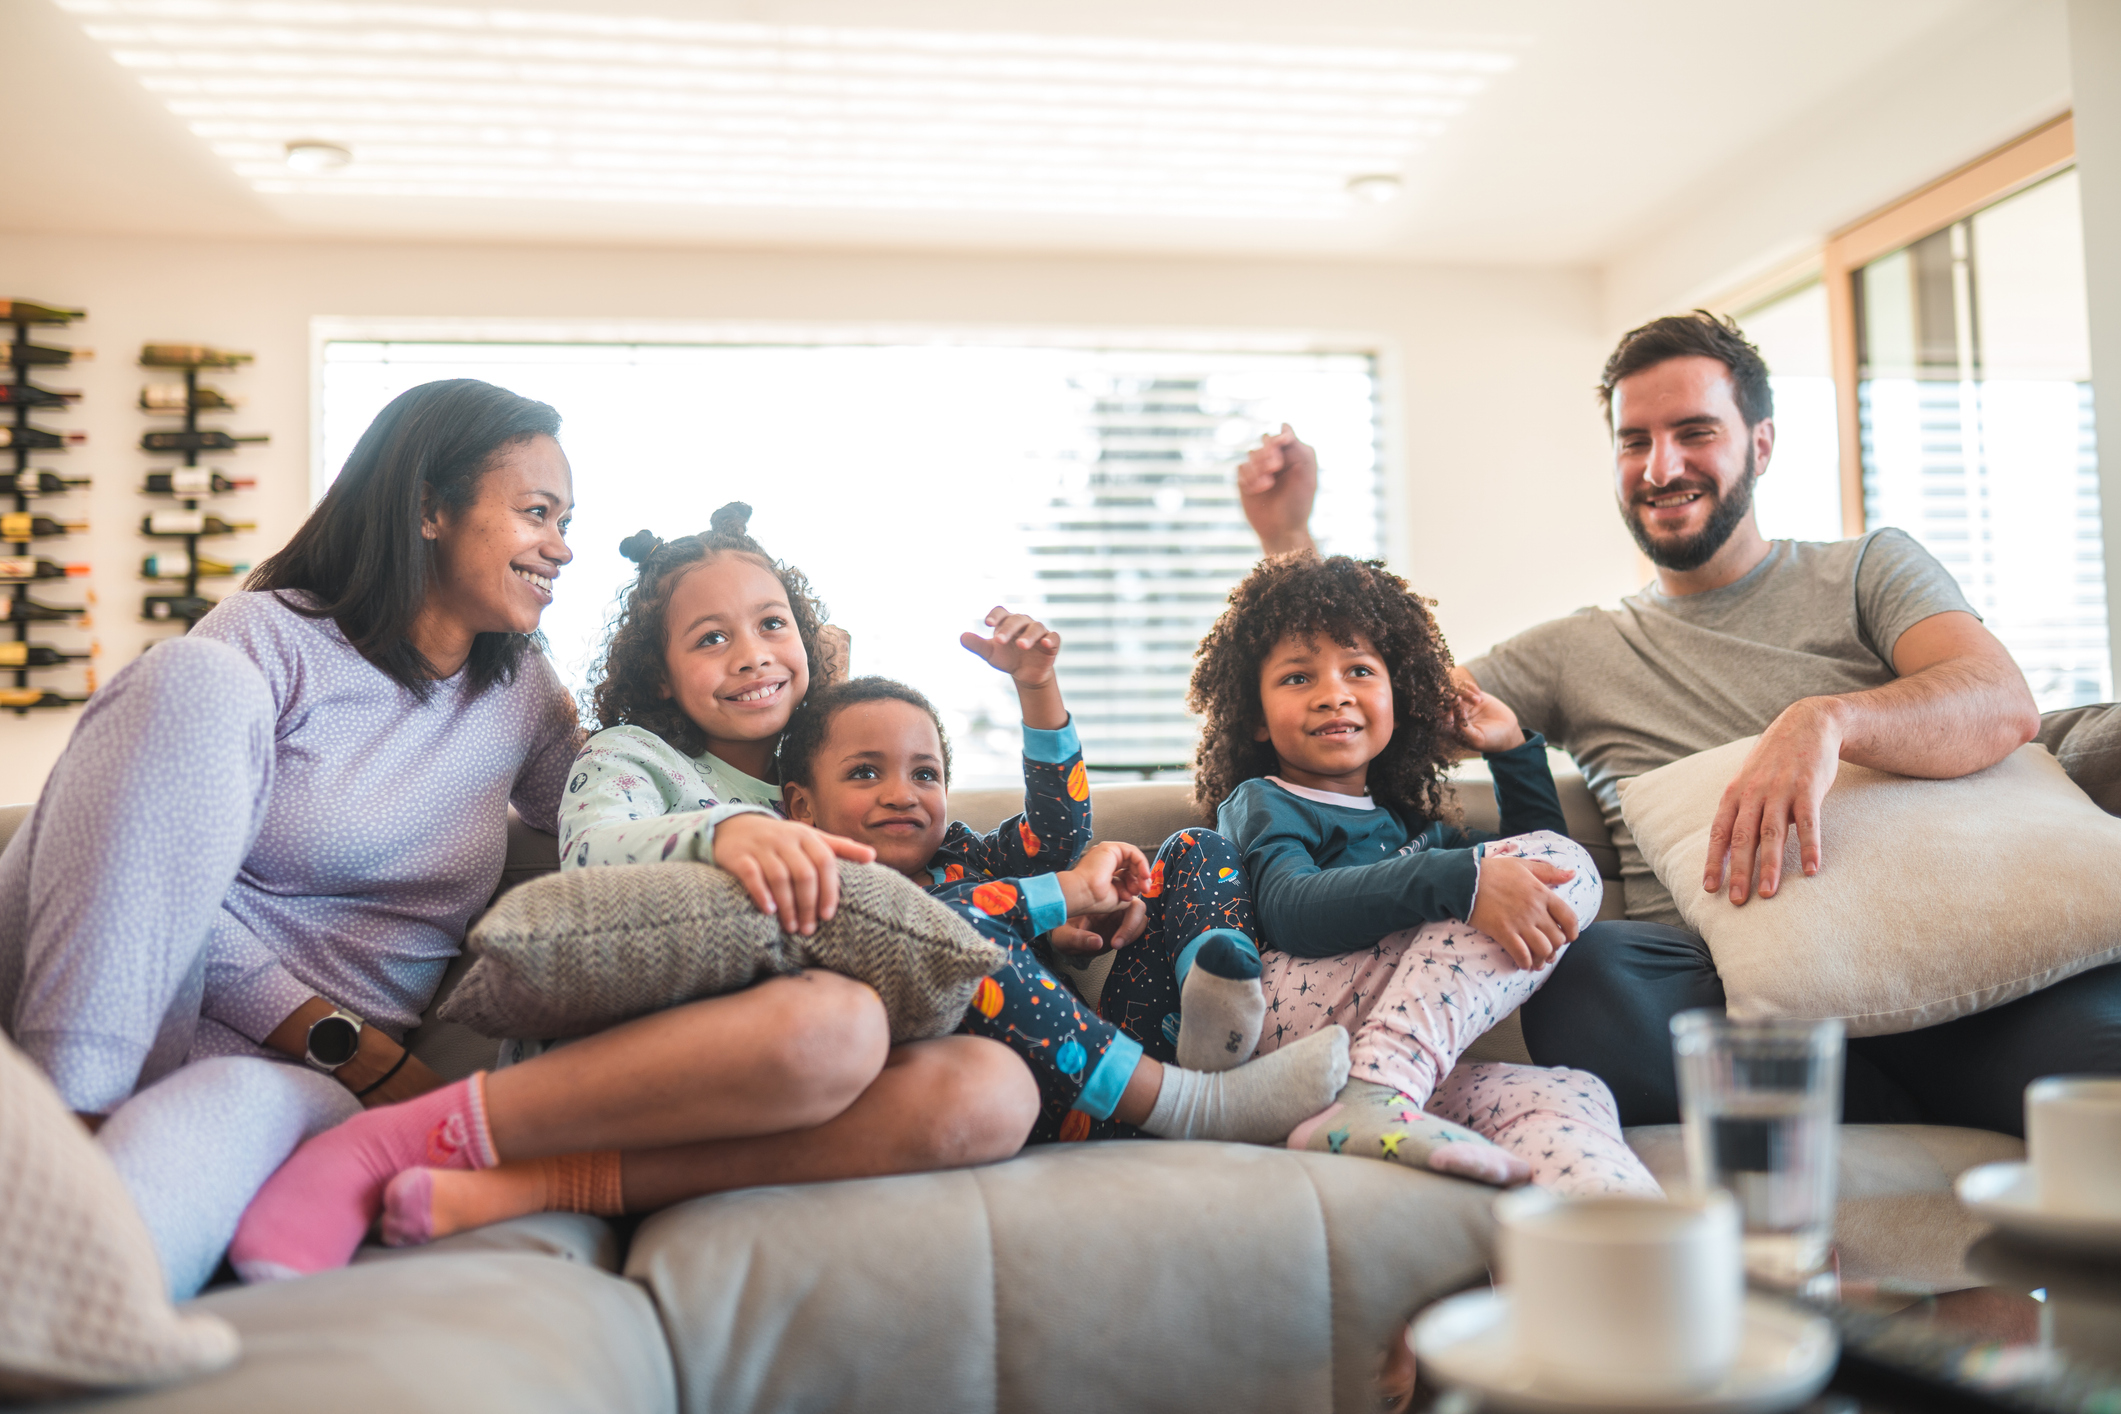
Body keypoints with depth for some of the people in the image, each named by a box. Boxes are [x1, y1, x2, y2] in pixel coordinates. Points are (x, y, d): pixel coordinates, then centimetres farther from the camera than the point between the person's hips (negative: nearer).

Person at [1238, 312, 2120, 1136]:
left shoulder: (1869, 570, 19)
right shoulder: (1577, 652, 24)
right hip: (1705, 984, 4)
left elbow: (2005, 703, -1)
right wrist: (1289, 539, 16)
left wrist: (1824, 721, -23)